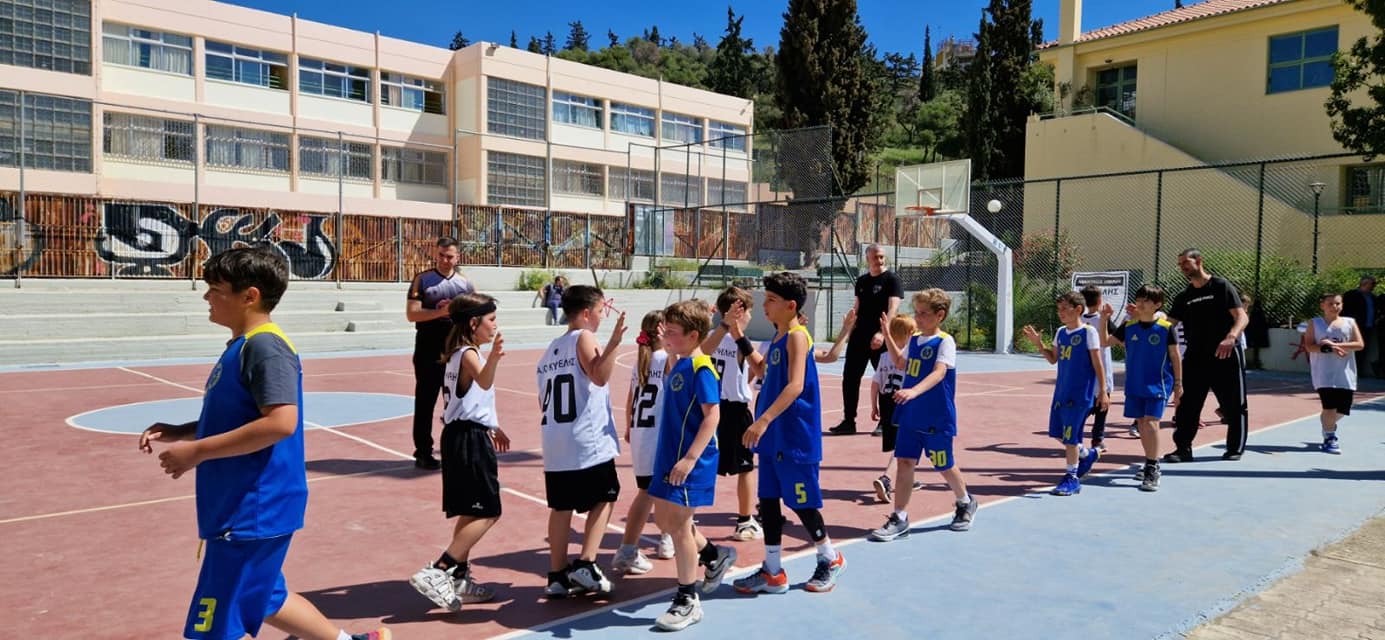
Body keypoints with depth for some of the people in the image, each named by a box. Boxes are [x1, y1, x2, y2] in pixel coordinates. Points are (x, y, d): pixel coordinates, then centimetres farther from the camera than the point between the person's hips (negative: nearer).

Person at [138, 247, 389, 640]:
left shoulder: (265, 346, -19)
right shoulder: (243, 346, 11)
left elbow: (280, 422, -29)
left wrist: (196, 451, -23)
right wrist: (179, 433, 8)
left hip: (255, 509, -10)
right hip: (246, 506, 10)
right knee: (264, 600, 23)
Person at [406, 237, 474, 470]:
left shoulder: (465, 283, 9)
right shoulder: (422, 279, -1)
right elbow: (412, 314, -10)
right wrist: (441, 312, -22)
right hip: (429, 348, -3)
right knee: (425, 401, 1)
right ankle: (423, 452, 9)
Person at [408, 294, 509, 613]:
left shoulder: (460, 353, 16)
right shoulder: (469, 354, -14)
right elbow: (483, 381, -37)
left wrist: (491, 428, 32)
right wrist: (494, 357, -56)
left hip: (461, 435, 10)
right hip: (470, 439, -10)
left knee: (471, 513, 15)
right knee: (487, 513, -9)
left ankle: (459, 579, 22)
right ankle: (436, 573, -11)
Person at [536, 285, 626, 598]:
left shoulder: (551, 349, 16)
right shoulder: (584, 337, -6)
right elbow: (599, 376, -23)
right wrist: (613, 343, -30)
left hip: (555, 442, 7)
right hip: (589, 442, -7)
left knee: (561, 506, 10)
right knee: (604, 499, 7)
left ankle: (557, 576, 14)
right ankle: (585, 565, 0)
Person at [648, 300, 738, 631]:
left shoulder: (701, 369, -17)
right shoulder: (680, 365, 10)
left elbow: (712, 415, -22)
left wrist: (689, 459, -26)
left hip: (690, 461, -9)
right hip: (671, 456, 9)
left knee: (678, 525, -2)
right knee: (663, 519, 16)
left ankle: (688, 601, 13)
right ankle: (715, 555, 36)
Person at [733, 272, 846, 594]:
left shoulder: (797, 336, -15)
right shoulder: (777, 337, 12)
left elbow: (795, 385, -27)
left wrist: (764, 419, -34)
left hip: (795, 437, -9)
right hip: (773, 436, 9)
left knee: (800, 501, 4)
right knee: (768, 500, 10)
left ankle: (830, 559, 26)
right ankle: (772, 572, 20)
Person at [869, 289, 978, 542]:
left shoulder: (945, 341, -14)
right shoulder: (914, 340, 7)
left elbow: (939, 372, -29)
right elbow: (901, 363, 22)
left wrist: (914, 391, -44)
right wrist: (887, 336, 11)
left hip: (936, 418, -6)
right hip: (910, 415, 6)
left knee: (944, 466, 10)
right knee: (904, 462, 0)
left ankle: (966, 503, 38)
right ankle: (899, 518, 6)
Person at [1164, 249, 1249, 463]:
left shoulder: (1221, 286, -5)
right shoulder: (1183, 297, 11)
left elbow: (1242, 317, -14)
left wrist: (1231, 337, -32)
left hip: (1225, 356, -4)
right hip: (1195, 357, 5)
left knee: (1234, 405, 6)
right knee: (1186, 405, 0)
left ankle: (1235, 449, 19)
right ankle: (1183, 448, 6)